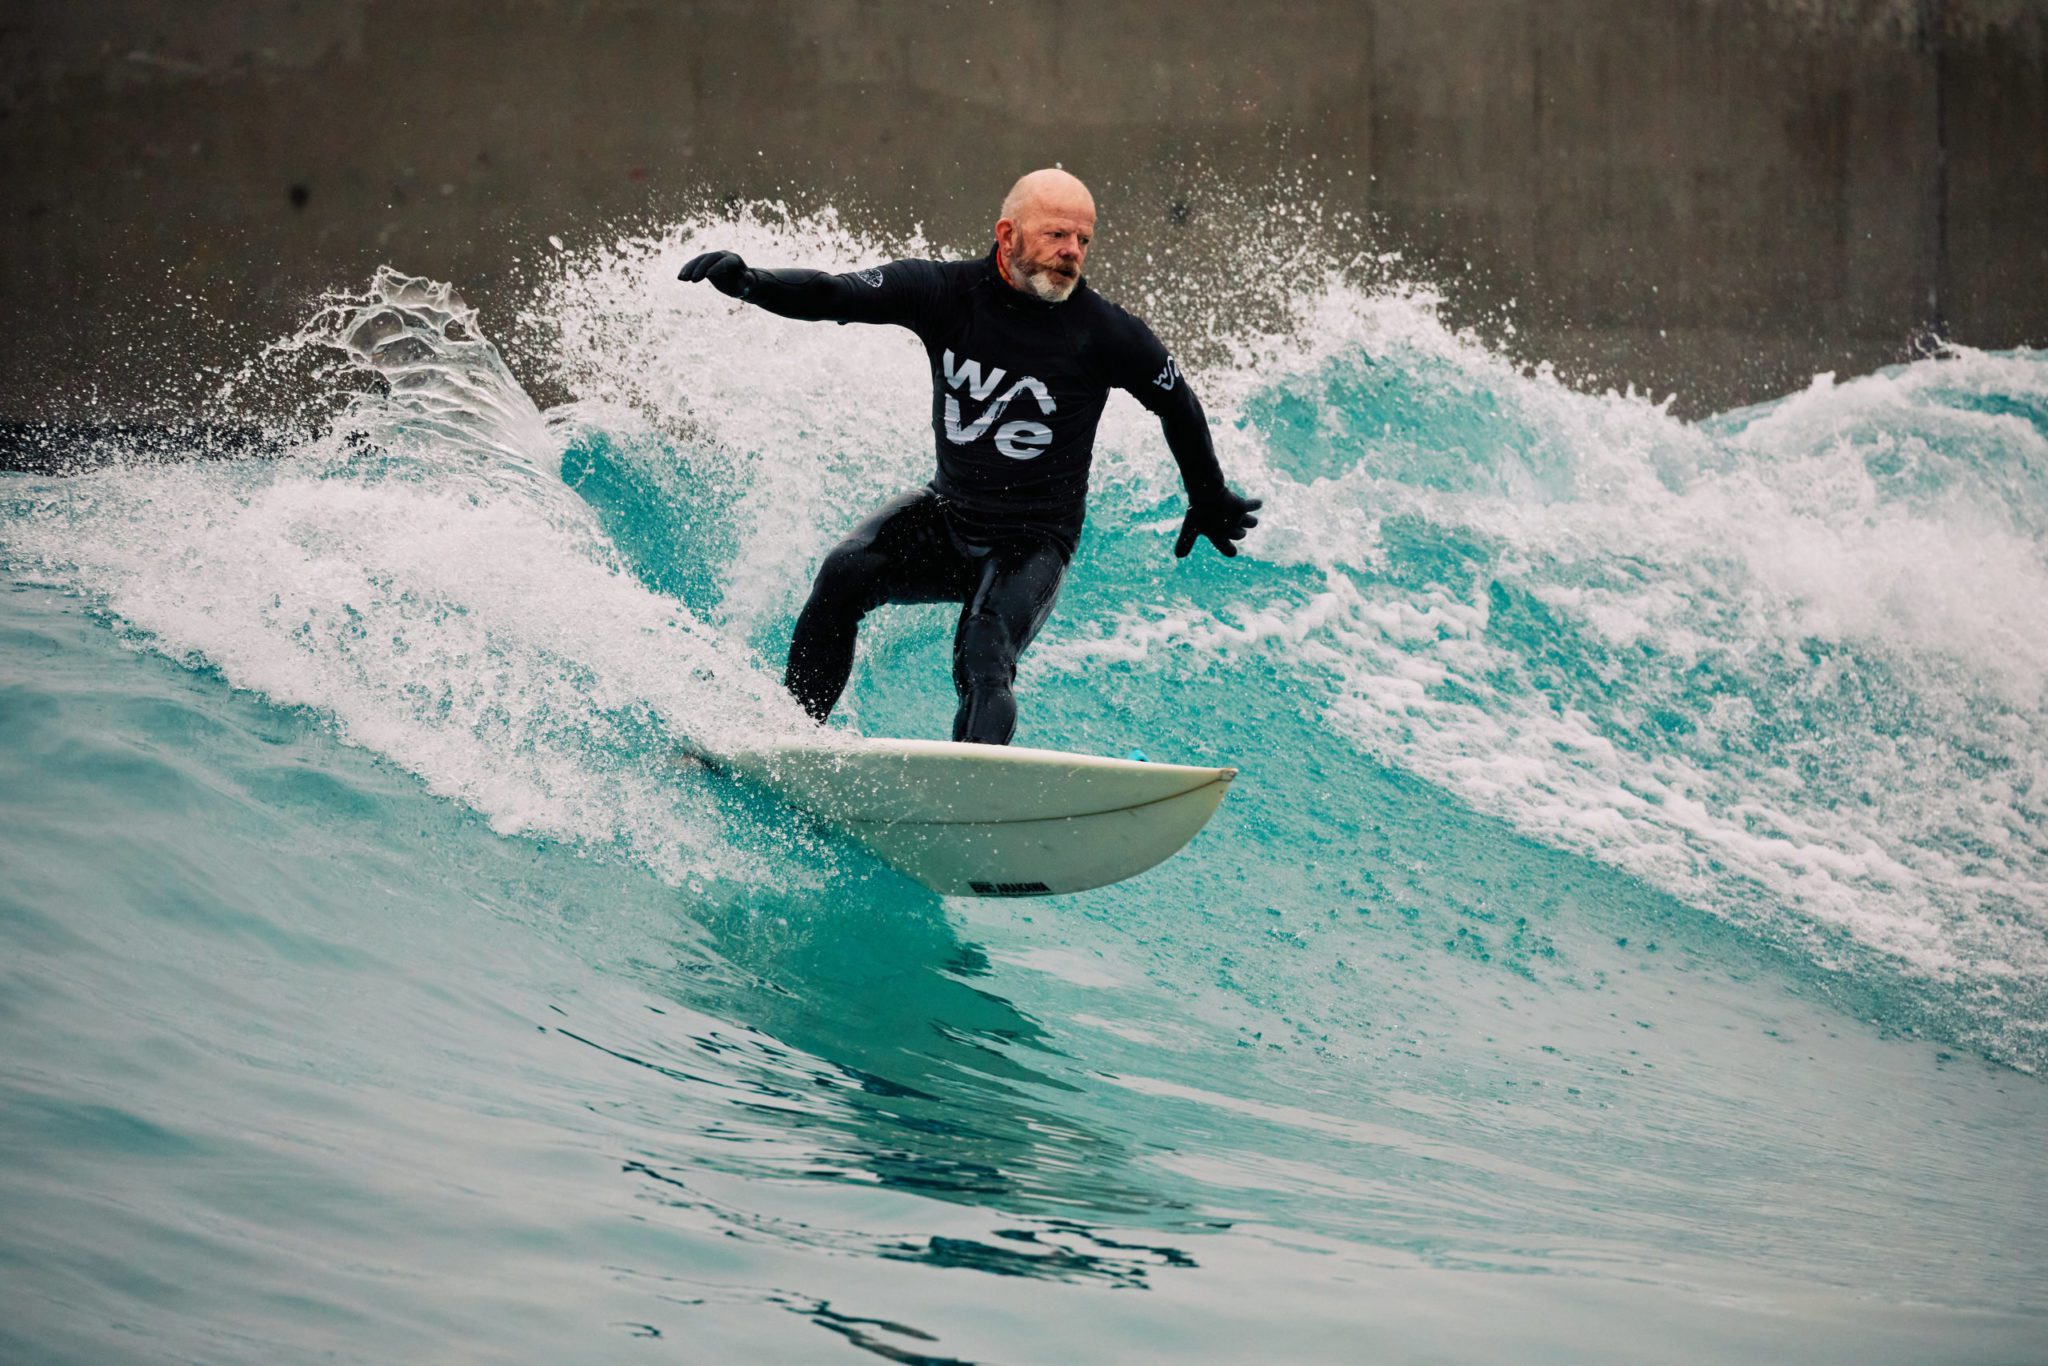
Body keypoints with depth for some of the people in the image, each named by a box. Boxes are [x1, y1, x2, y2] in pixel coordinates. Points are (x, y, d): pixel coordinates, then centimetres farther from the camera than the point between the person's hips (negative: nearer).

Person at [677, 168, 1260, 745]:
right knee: (846, 572, -21)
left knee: (982, 662, -27)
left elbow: (1177, 403, 5)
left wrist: (1209, 501, 17)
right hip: (945, 517, 3)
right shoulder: (947, 291, -7)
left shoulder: (1105, 333, -12)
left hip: (1032, 546, -3)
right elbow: (835, 296, -16)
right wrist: (747, 281, -35)